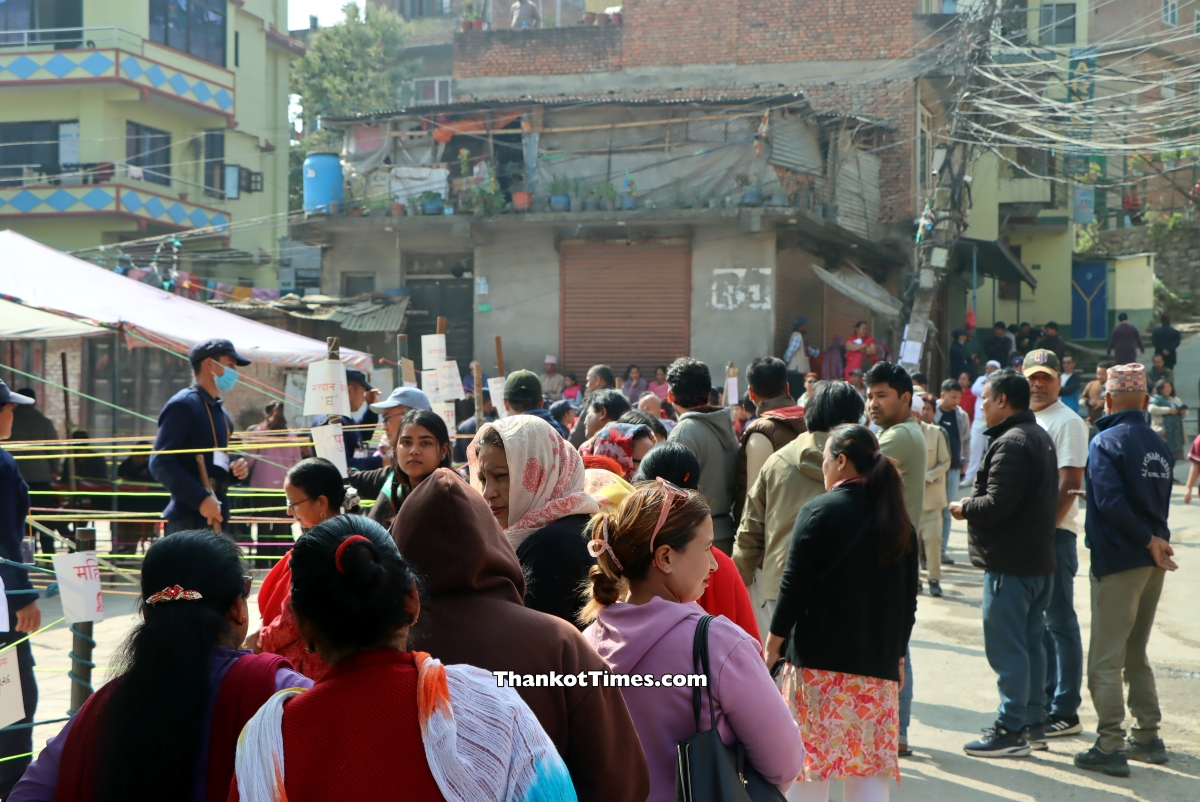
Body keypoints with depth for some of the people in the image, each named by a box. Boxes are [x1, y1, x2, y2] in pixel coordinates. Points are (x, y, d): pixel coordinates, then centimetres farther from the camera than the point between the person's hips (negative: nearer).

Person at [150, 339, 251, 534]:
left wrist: (236, 470, 6)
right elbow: (161, 463, -18)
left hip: (215, 516, 9)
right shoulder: (183, 405, -9)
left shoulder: (221, 413, 19)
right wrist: (201, 499, -24)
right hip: (189, 520, -9)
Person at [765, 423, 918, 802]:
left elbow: (795, 586, -10)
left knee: (811, 758, 3)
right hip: (879, 660, 5)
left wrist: (773, 643, -1)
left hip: (820, 656, -5)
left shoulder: (819, 511, -8)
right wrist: (897, 653, 23)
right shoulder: (898, 519, 9)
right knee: (870, 767, 6)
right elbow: (908, 597, 14)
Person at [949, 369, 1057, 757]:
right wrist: (973, 505, 13)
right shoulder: (1040, 437, 15)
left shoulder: (1010, 443, -19)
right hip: (1039, 559, 10)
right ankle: (1033, 722, 23)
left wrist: (964, 507, -7)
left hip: (1009, 564, -10)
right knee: (1031, 644, 16)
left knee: (1006, 648, -4)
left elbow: (997, 504, -25)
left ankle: (1010, 731, 0)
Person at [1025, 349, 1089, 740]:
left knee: (1059, 623, -4)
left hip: (1054, 532, -8)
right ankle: (1044, 703, 21)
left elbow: (1070, 484, -14)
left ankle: (1065, 713, 1)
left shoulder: (1068, 422, -8)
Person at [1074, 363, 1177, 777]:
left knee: (1105, 659, -3)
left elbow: (1111, 502, -23)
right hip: (1153, 561, 8)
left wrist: (1149, 541, -17)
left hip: (1119, 561, -8)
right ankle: (1147, 738, 23)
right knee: (1135, 652, 19)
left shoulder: (1107, 442, -13)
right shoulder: (1158, 445, 11)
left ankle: (1110, 747, -4)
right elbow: (1161, 503, 13)